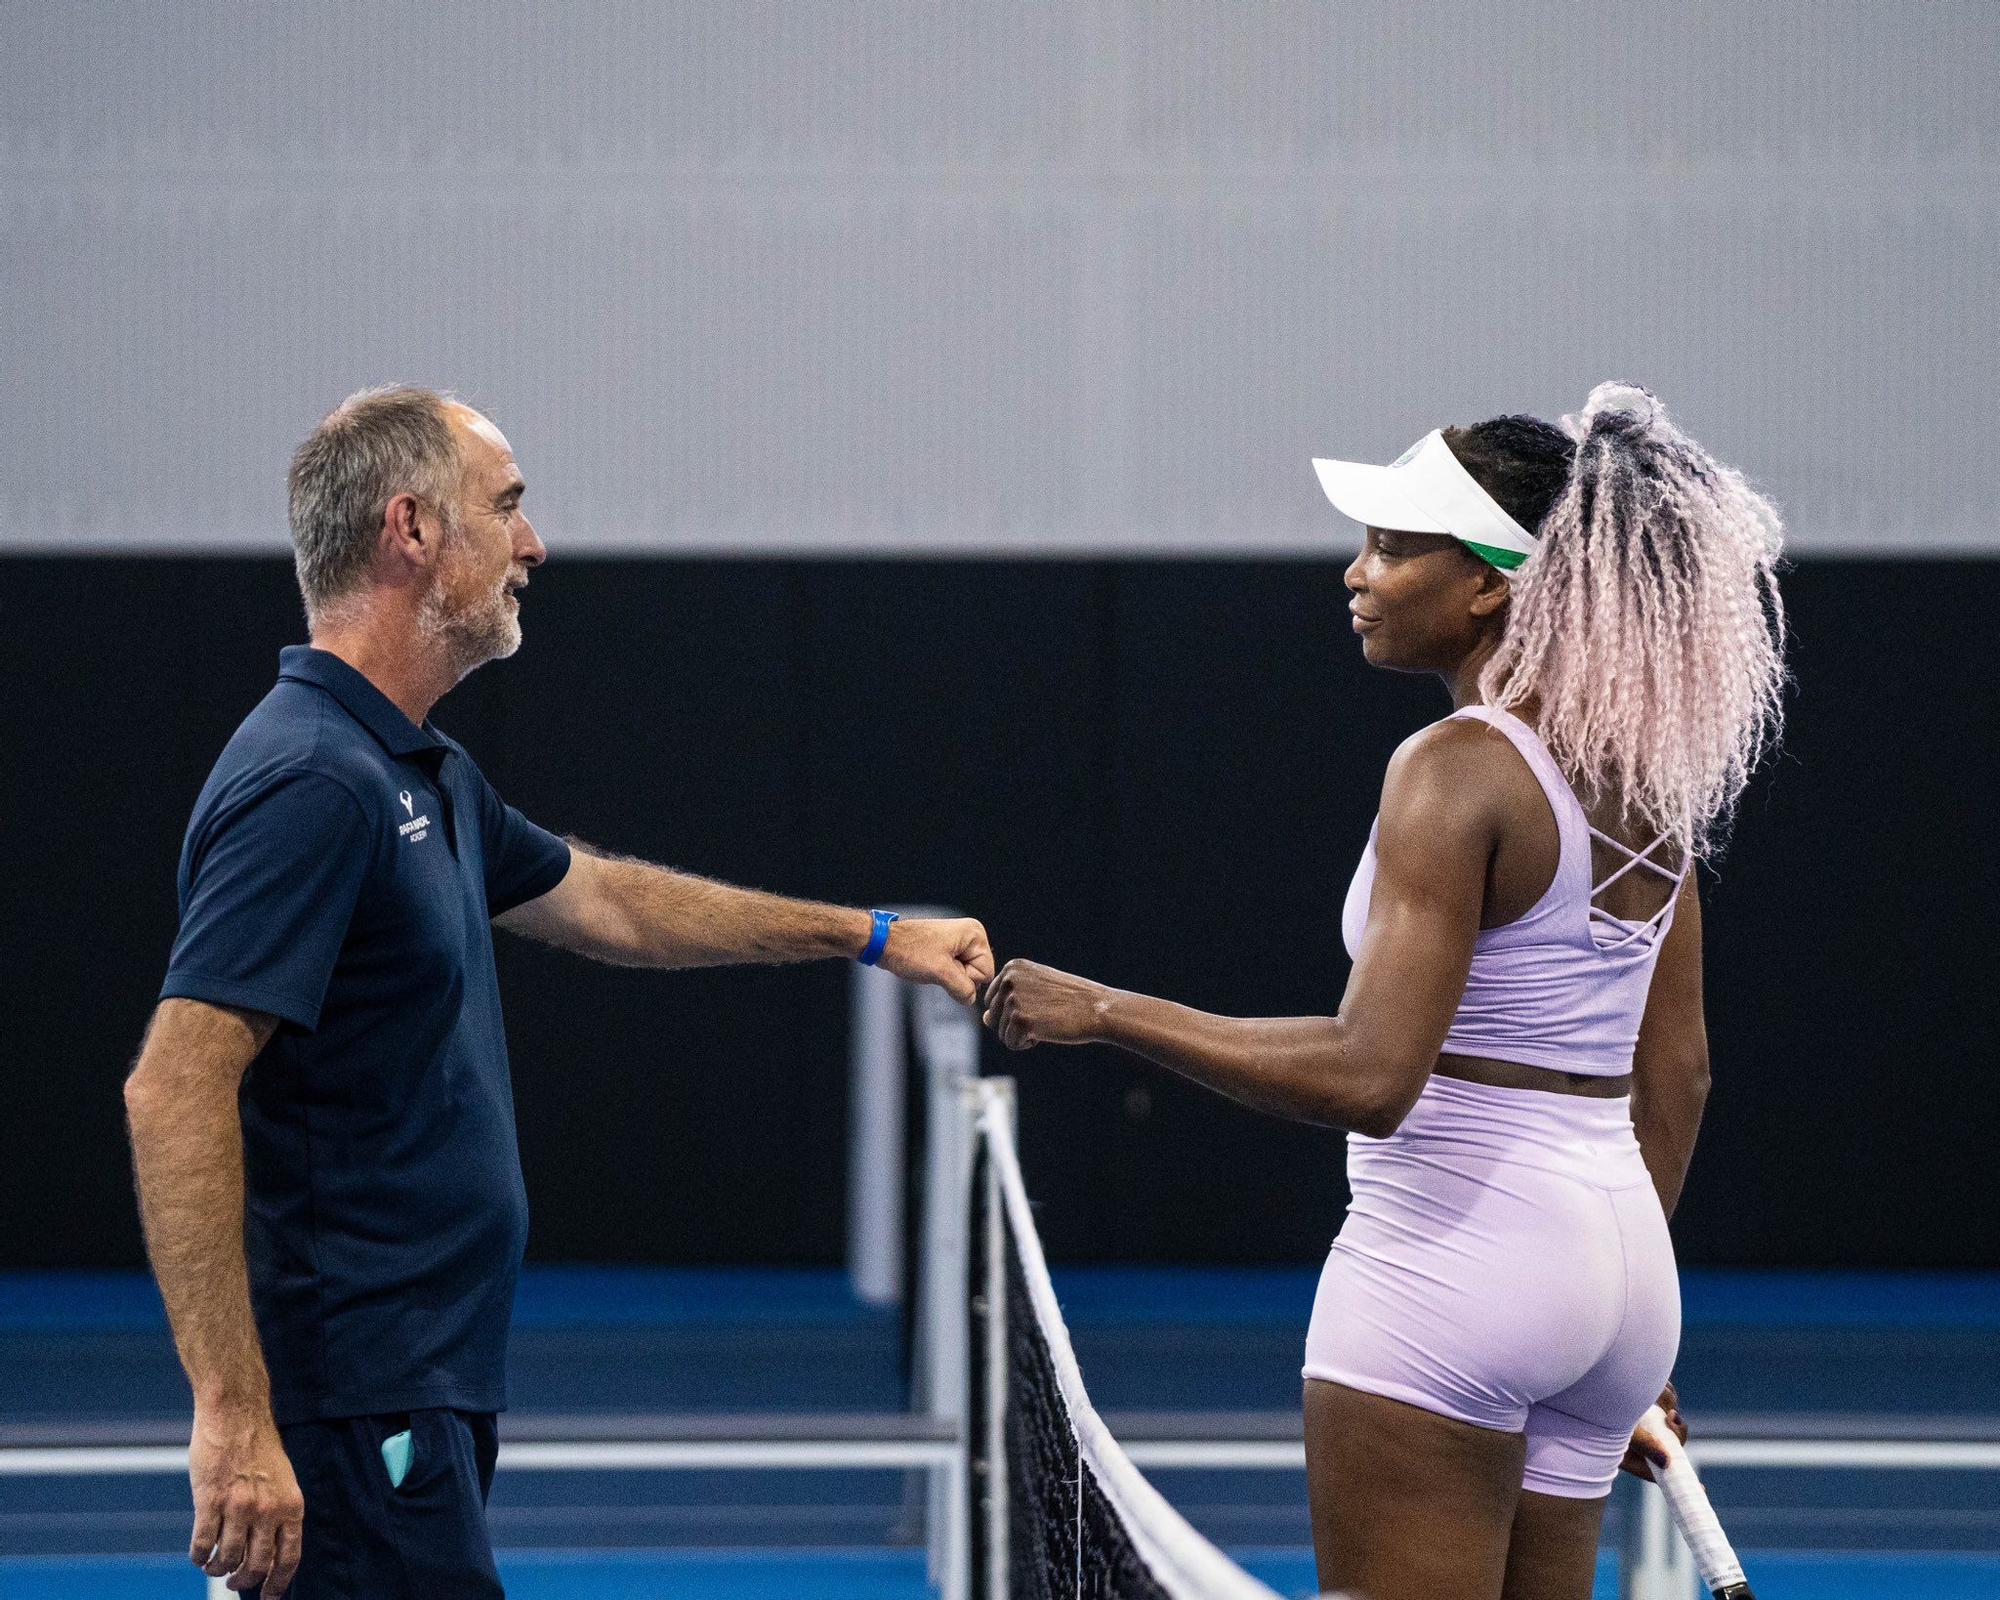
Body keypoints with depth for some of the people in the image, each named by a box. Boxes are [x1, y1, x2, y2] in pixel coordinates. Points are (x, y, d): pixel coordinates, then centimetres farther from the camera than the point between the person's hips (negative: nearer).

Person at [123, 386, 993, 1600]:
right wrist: (233, 1414, -29)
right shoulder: (312, 783, -17)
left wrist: (871, 935, 39)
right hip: (353, 1413, -10)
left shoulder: (425, 776, 15)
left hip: (424, 1398, 10)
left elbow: (597, 902, 34)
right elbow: (177, 1090, -24)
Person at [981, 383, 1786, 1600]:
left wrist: (1107, 1012, -16)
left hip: (1449, 1258, -8)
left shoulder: (1458, 769, -15)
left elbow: (1371, 1075, -23)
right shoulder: (1647, 771, 9)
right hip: (1621, 1265, 8)